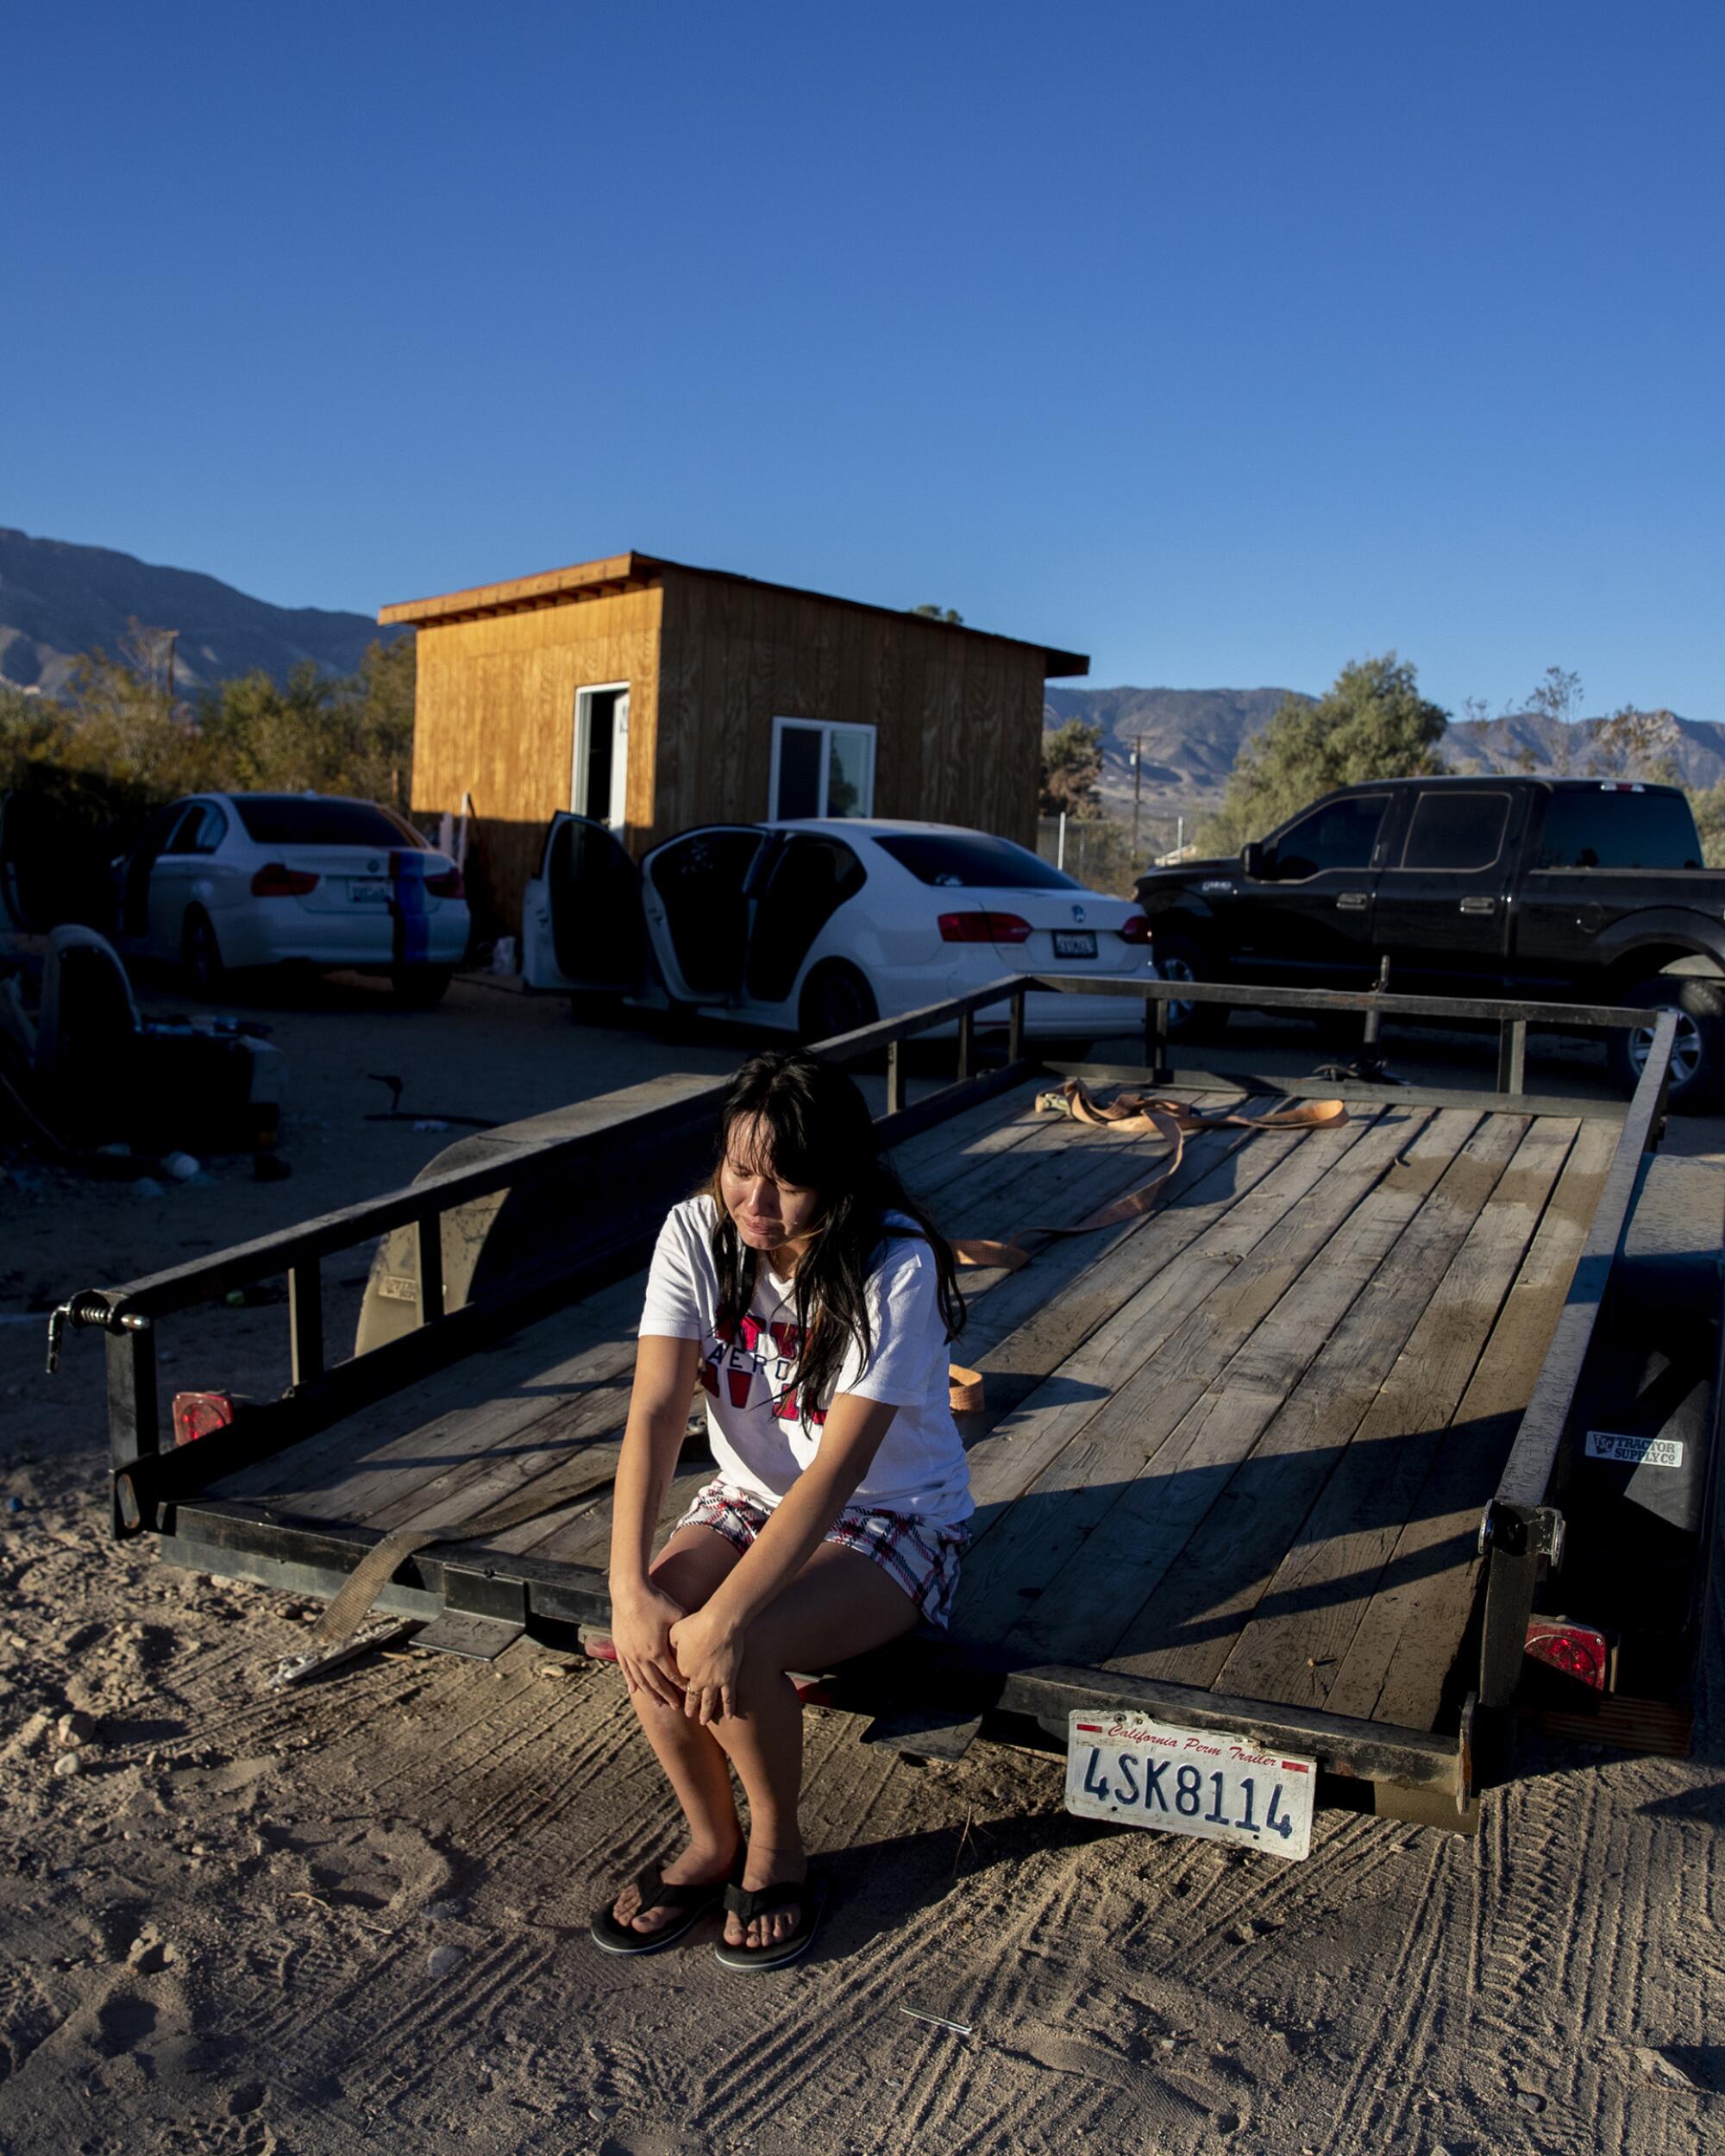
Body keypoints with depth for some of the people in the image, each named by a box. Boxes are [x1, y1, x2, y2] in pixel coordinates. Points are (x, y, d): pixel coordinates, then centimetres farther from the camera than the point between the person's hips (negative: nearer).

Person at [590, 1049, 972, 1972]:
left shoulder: (896, 1266, -26)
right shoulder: (697, 1235, -13)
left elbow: (839, 1466, -31)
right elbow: (654, 1414, -20)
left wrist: (724, 1620, -36)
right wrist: (631, 1588, -31)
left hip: (893, 1519, -4)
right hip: (750, 1496, 4)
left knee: (722, 1646, -28)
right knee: (647, 1634, -24)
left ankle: (777, 1844, 2)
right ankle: (710, 1840, 5)